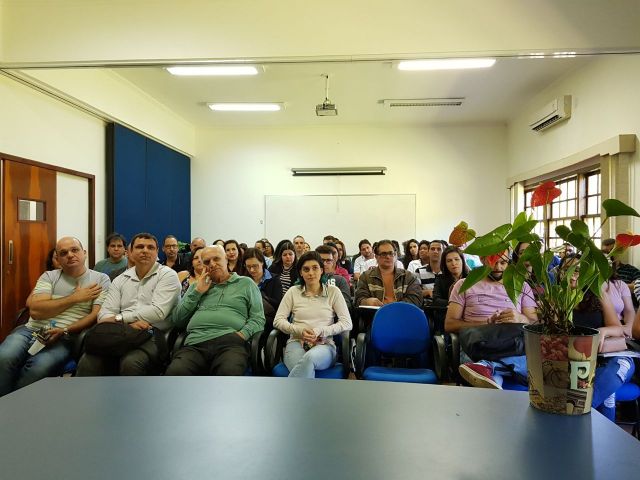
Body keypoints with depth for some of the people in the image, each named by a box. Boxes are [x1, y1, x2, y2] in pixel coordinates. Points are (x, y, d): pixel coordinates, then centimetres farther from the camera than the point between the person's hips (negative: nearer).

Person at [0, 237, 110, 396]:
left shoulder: (101, 279, 6)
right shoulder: (49, 276, 12)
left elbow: (97, 315, -5)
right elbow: (36, 311, -2)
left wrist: (65, 331, -18)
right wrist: (75, 298, -5)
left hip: (65, 338, -2)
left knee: (38, 368, -32)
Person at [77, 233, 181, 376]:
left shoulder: (167, 275, 4)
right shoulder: (120, 280, 20)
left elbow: (158, 312, -10)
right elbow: (104, 314, 9)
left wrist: (120, 318, -6)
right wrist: (128, 322, -13)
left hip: (152, 337, -4)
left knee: (131, 363, -35)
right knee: (88, 361, -26)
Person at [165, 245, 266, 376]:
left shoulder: (246, 283, 19)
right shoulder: (196, 286, 29)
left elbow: (258, 318, 11)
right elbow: (176, 320, 20)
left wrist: (242, 334, -8)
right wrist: (197, 292, 12)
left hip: (230, 343, -2)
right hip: (195, 344, 3)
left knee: (229, 372, -38)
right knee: (174, 372, -32)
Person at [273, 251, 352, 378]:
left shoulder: (333, 291, 8)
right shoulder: (293, 291, 12)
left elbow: (347, 323, 2)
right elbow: (278, 320, 8)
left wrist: (320, 331, -11)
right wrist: (299, 331, -10)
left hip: (324, 345, 0)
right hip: (296, 342, 1)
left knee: (310, 358, -39)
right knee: (306, 369, -37)